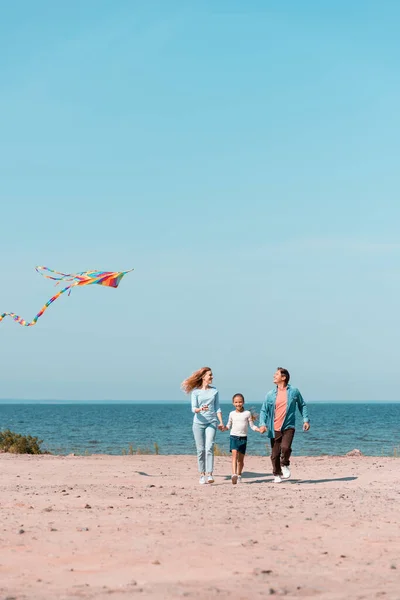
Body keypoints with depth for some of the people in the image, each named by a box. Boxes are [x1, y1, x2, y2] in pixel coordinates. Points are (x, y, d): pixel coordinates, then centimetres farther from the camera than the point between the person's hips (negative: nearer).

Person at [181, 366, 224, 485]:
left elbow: (217, 408, 11)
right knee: (200, 450, 2)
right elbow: (193, 408, -6)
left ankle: (209, 474, -16)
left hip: (211, 422, 1)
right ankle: (202, 474, 9)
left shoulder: (214, 390, 9)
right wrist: (201, 409, -26)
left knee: (209, 448, -12)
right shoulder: (195, 391, 0)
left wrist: (221, 422, 3)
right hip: (199, 422, -1)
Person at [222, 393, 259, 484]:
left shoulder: (247, 413, 4)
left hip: (243, 437, 1)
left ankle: (239, 475, 24)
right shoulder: (232, 414, 8)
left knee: (241, 459, 6)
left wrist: (259, 429, -11)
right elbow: (229, 426, 14)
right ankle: (234, 474, -30)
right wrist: (223, 428, -6)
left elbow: (252, 426, 6)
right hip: (234, 436, -1)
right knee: (234, 454, -19)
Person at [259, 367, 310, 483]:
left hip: (288, 427, -2)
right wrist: (262, 424, -10)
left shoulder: (294, 391, 2)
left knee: (285, 447, -22)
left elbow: (302, 405, 14)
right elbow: (263, 410, 5)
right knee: (275, 453, 4)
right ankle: (277, 474, 22)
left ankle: (285, 465, 7)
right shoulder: (270, 394, 4)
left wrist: (306, 420, 6)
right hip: (274, 428, 2)